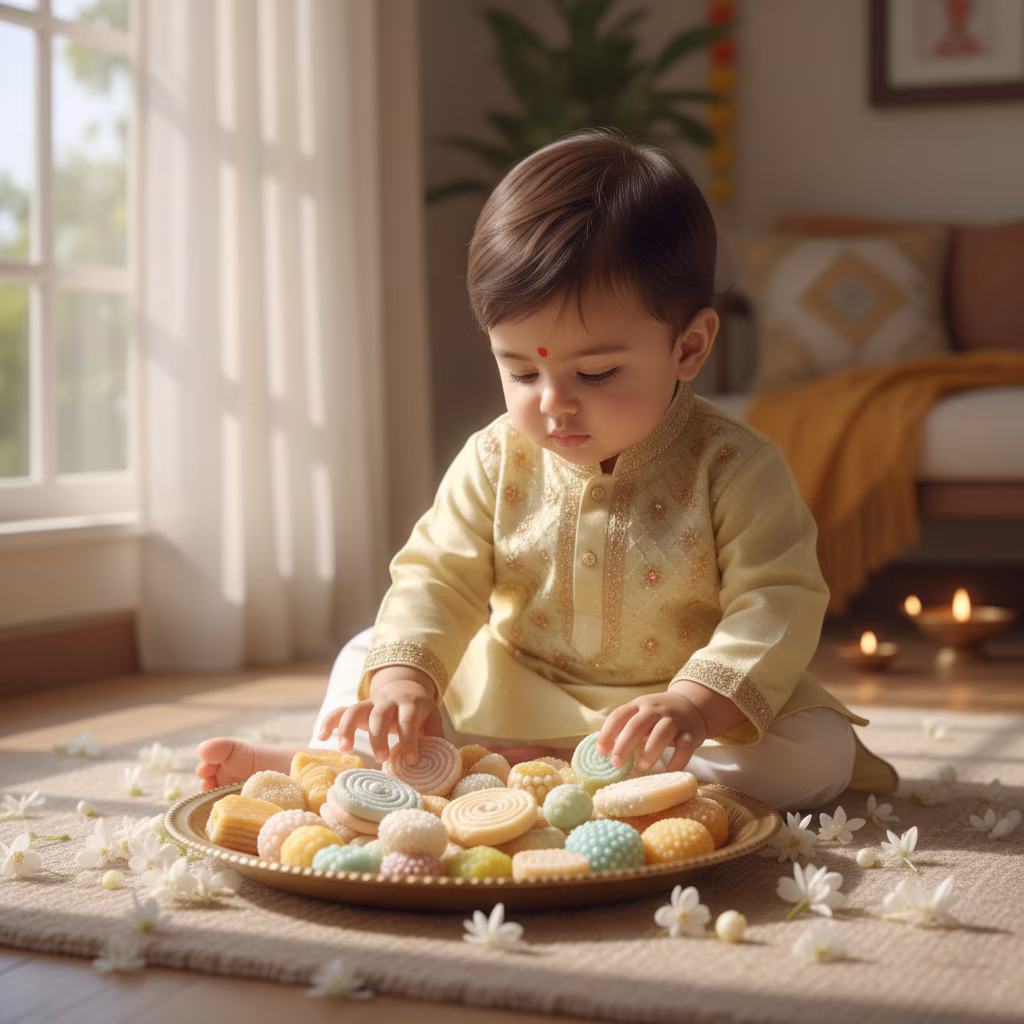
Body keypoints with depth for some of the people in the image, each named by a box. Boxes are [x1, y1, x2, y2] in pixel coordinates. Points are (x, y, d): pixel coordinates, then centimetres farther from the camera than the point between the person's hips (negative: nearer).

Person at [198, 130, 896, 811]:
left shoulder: (733, 468, -15)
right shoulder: (496, 462, -4)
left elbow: (776, 604, -21)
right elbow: (439, 578, -4)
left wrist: (695, 702, -37)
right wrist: (401, 676, -24)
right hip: (511, 703, 3)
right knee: (364, 661, 1)